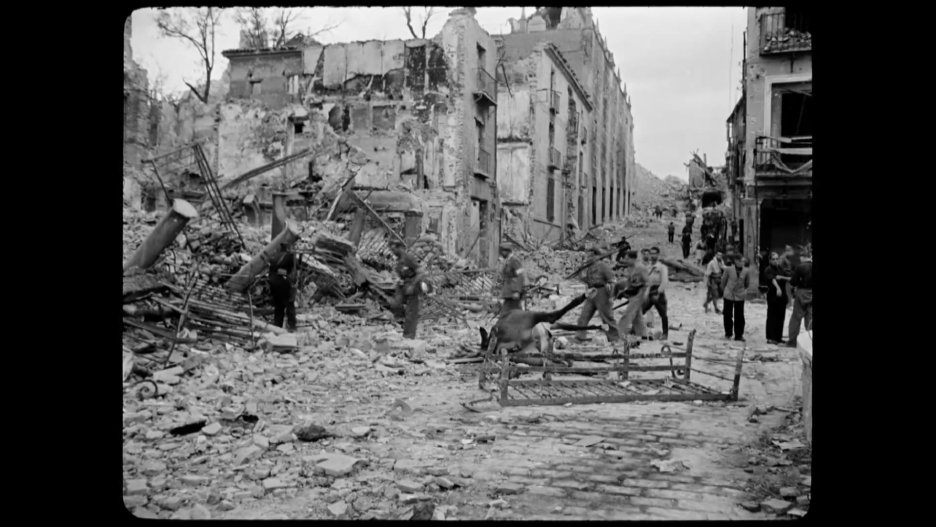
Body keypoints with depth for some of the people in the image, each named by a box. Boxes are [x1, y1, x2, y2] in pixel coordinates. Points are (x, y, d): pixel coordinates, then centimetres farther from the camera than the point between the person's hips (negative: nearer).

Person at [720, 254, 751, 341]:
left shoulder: (747, 271, -8)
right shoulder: (728, 269, -11)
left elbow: (747, 283, 8)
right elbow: (723, 281, 4)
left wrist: (744, 291, 14)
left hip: (740, 296, 0)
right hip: (728, 295, 0)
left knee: (739, 316, 2)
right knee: (728, 315, 8)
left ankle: (739, 335, 11)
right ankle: (728, 333, 24)